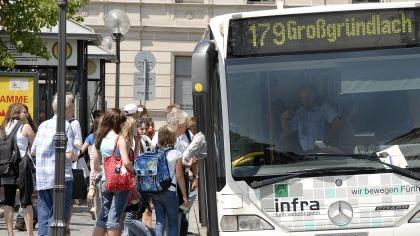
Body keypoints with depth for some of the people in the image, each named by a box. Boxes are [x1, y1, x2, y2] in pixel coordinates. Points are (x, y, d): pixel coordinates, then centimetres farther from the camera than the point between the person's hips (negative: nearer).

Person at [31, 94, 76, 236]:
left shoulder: (43, 125, 11)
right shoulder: (65, 126, -10)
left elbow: (33, 151, 17)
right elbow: (69, 154, -16)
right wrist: (75, 156, 5)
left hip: (41, 178, 6)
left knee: (43, 214, 10)